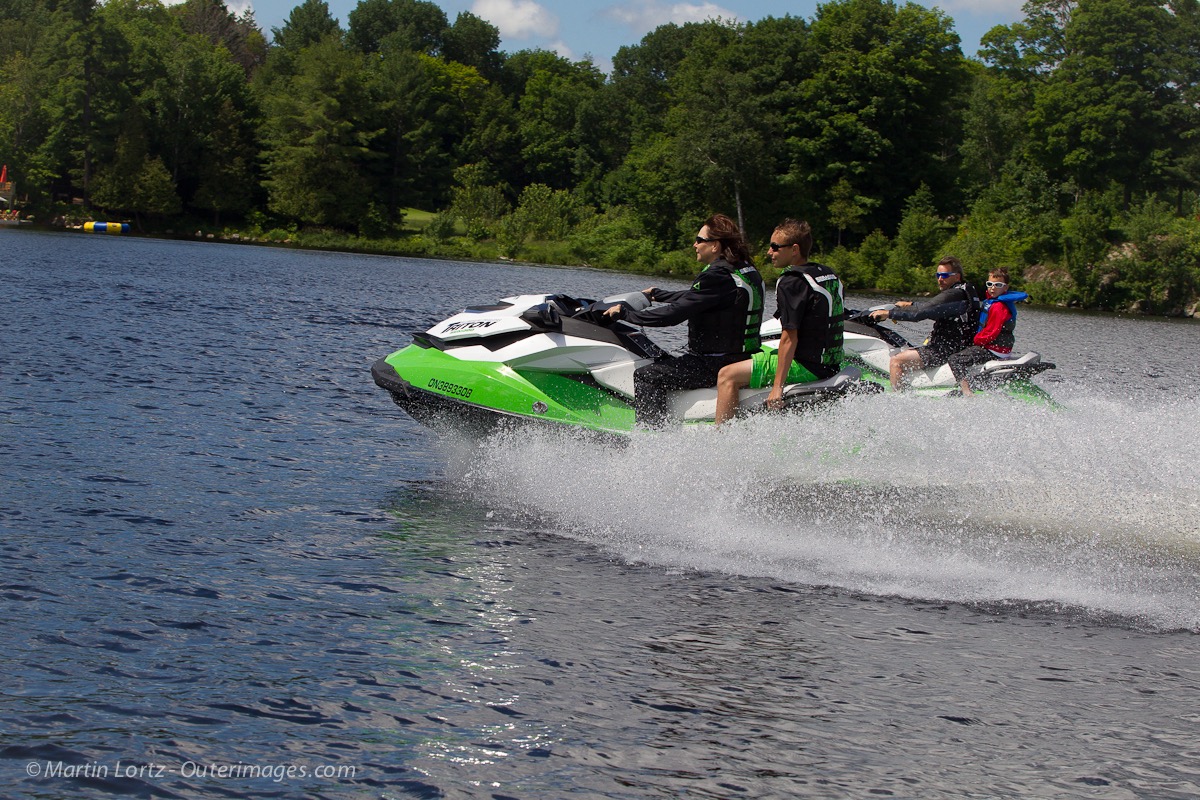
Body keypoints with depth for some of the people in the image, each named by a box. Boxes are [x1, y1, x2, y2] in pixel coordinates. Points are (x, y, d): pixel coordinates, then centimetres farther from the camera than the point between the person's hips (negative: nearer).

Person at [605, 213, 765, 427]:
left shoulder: (718, 277, -20)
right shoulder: (748, 270, 11)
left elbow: (675, 313, -22)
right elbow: (692, 298, 25)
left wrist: (626, 314, -13)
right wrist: (656, 294, 36)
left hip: (717, 364, -10)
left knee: (646, 376, -9)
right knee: (662, 363, 27)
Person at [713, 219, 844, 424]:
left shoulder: (791, 283, -16)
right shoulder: (829, 275, 11)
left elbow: (790, 338, -21)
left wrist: (777, 386, -21)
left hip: (805, 365, -10)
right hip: (830, 363, 10)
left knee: (728, 376, -8)